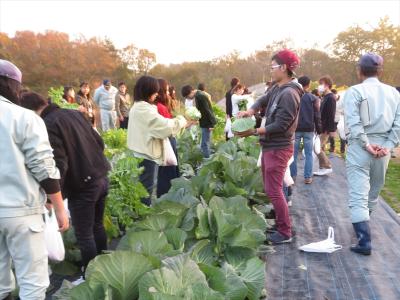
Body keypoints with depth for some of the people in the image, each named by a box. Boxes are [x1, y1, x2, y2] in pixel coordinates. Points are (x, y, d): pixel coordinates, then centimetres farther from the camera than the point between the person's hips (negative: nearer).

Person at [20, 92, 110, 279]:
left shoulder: (48, 125, -15)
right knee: (97, 225, 22)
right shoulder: (74, 113, 9)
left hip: (82, 185, -8)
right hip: (101, 177, 8)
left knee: (84, 235, 7)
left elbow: (59, 165, -21)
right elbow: (100, 142, 14)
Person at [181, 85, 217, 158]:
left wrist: (210, 124, -21)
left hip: (207, 123, -10)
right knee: (207, 144, 17)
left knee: (205, 144, -7)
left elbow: (207, 110, -22)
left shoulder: (199, 96, -19)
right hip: (206, 123, 10)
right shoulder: (199, 94, 12)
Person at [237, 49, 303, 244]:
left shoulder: (289, 94, -21)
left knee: (274, 191, -6)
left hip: (278, 148, -10)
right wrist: (250, 111, -9)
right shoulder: (277, 89, 10)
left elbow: (280, 125, -24)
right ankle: (279, 222, 33)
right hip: (270, 146, 10)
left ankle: (285, 233, 4)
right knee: (269, 188, 19)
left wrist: (253, 131, -22)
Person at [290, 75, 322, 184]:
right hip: (309, 130, 0)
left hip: (295, 129, 0)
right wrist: (318, 129, 6)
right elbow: (317, 116, 0)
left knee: (294, 154, 6)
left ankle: (292, 176, 9)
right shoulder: (313, 98, 0)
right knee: (309, 154, 5)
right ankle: (308, 177, 4)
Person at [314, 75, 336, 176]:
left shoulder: (330, 98, -15)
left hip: (325, 129, -10)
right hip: (322, 128, 10)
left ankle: (328, 167, 1)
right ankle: (322, 168, 17)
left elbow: (331, 115, -20)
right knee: (320, 148, 11)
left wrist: (331, 130, -23)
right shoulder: (325, 97, 15)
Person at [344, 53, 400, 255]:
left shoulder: (355, 91, -7)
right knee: (373, 192, 20)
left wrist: (367, 145, -13)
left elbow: (353, 123, -18)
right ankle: (363, 229, 38)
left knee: (358, 196, -3)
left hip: (359, 148, -5)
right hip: (382, 150, 5)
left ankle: (364, 242, -8)